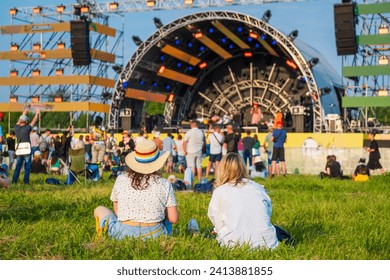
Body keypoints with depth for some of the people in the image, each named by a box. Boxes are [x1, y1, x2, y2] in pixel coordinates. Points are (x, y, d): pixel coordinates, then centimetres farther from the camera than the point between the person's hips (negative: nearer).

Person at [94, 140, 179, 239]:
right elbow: (174, 219, -2)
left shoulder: (121, 179, 2)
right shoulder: (164, 184, -1)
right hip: (154, 235, 1)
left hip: (123, 233, 0)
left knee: (100, 210, 26)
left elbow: (117, 211, 11)